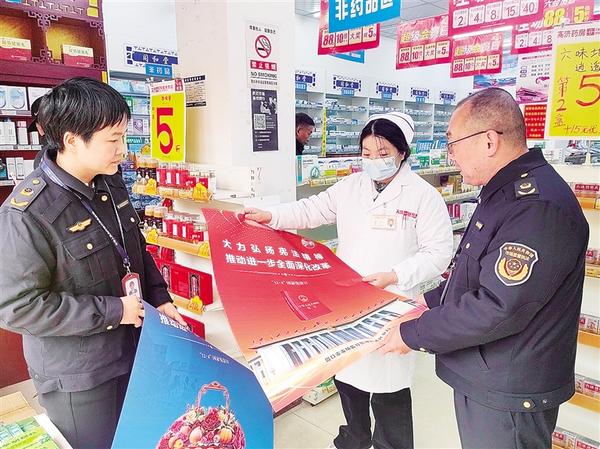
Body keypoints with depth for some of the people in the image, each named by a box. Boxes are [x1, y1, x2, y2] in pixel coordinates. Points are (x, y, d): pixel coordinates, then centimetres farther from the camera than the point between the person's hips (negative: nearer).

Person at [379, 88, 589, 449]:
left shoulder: (539, 207, -26)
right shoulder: (504, 192, 8)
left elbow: (498, 309, -29)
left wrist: (412, 335, -20)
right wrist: (433, 301, 9)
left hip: (508, 396, -9)